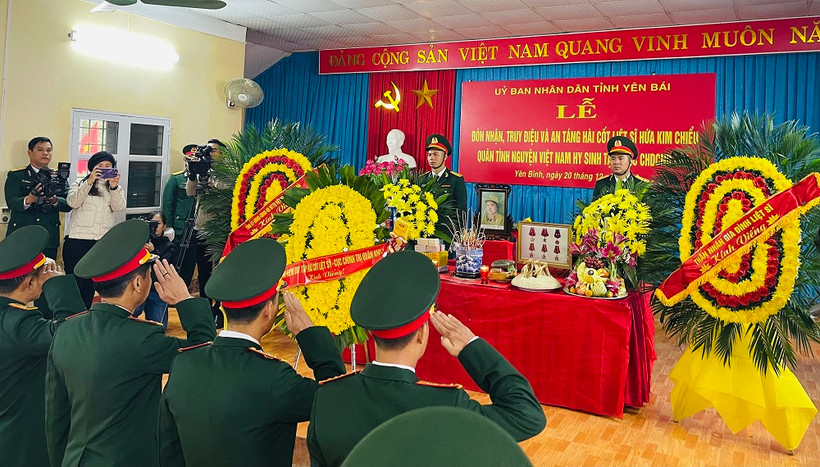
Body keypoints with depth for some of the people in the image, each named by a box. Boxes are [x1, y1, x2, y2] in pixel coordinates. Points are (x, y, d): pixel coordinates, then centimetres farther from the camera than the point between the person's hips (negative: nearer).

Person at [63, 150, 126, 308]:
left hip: (104, 242, 2)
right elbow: (72, 202, -8)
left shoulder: (116, 188, 14)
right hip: (77, 239, -1)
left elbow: (119, 207, -4)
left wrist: (114, 187, -20)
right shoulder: (81, 183, 9)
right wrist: (90, 181, -17)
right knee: (75, 280, -1)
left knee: (90, 283, 6)